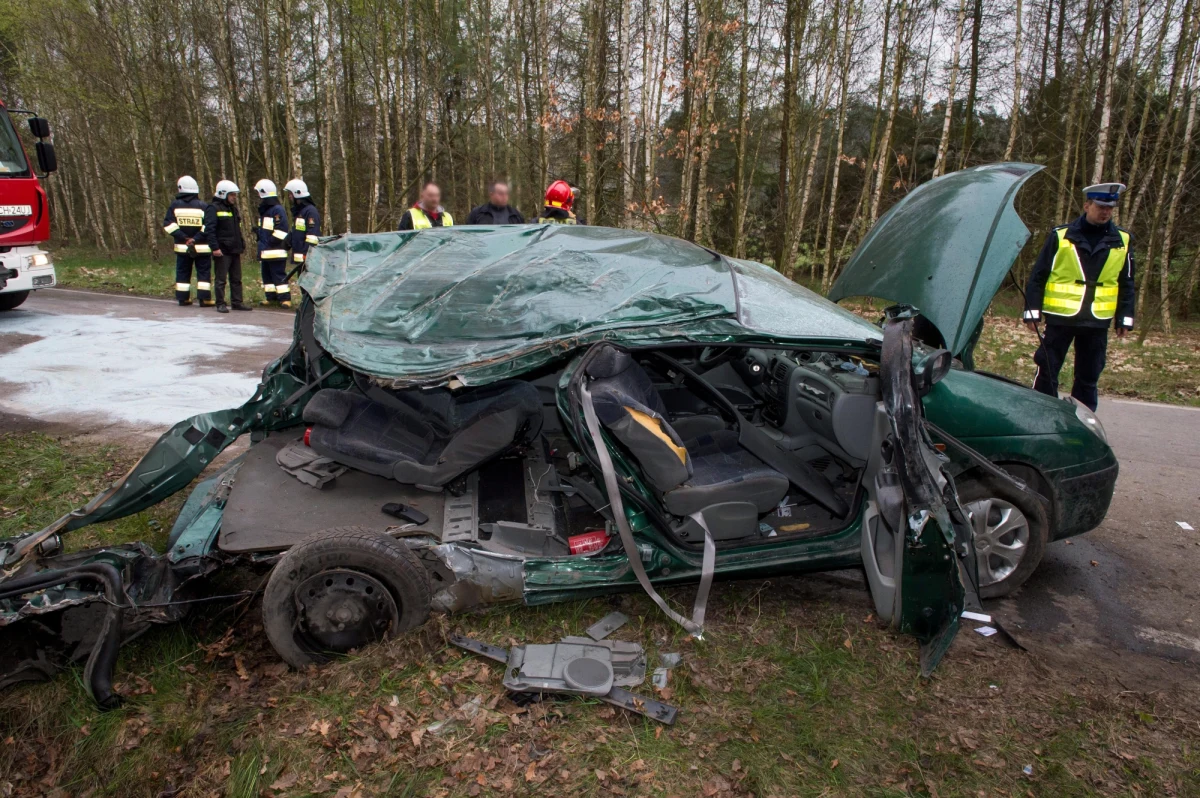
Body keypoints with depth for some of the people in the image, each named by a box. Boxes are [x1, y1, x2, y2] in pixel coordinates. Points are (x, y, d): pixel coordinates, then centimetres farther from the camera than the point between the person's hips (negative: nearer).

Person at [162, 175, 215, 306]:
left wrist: (185, 238, -7)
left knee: (182, 272, 11)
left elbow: (168, 225, -4)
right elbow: (208, 226, -13)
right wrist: (196, 238, -13)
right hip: (202, 247, -2)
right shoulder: (203, 206, -5)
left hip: (182, 247, 3)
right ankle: (204, 298, -3)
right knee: (204, 272, 2)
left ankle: (183, 298, 14)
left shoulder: (175, 205, 2)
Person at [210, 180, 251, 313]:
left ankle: (237, 302, 16)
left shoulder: (233, 208, 17)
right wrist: (215, 247, -20)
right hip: (222, 251, -8)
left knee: (236, 279, 10)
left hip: (235, 250, 8)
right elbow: (210, 230, -14)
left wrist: (241, 245, 16)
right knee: (221, 279, -1)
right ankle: (220, 304, 4)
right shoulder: (214, 208, -8)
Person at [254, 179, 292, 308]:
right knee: (267, 275, 12)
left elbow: (281, 231, -17)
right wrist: (261, 244, 18)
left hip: (276, 252, -10)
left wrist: (271, 242, -17)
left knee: (279, 275, -10)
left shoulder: (277, 210, -11)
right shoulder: (263, 210, 19)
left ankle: (285, 299, -9)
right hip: (265, 252, 10)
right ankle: (271, 297, 18)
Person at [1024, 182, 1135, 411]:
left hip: (1097, 322, 3)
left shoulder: (1122, 241, 6)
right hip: (1059, 317, -3)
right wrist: (1032, 311, -6)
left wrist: (1124, 318, 9)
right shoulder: (1060, 236, -3)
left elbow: (1126, 284, 13)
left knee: (1088, 379, 11)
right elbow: (1038, 276, -1)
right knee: (1047, 374, 1)